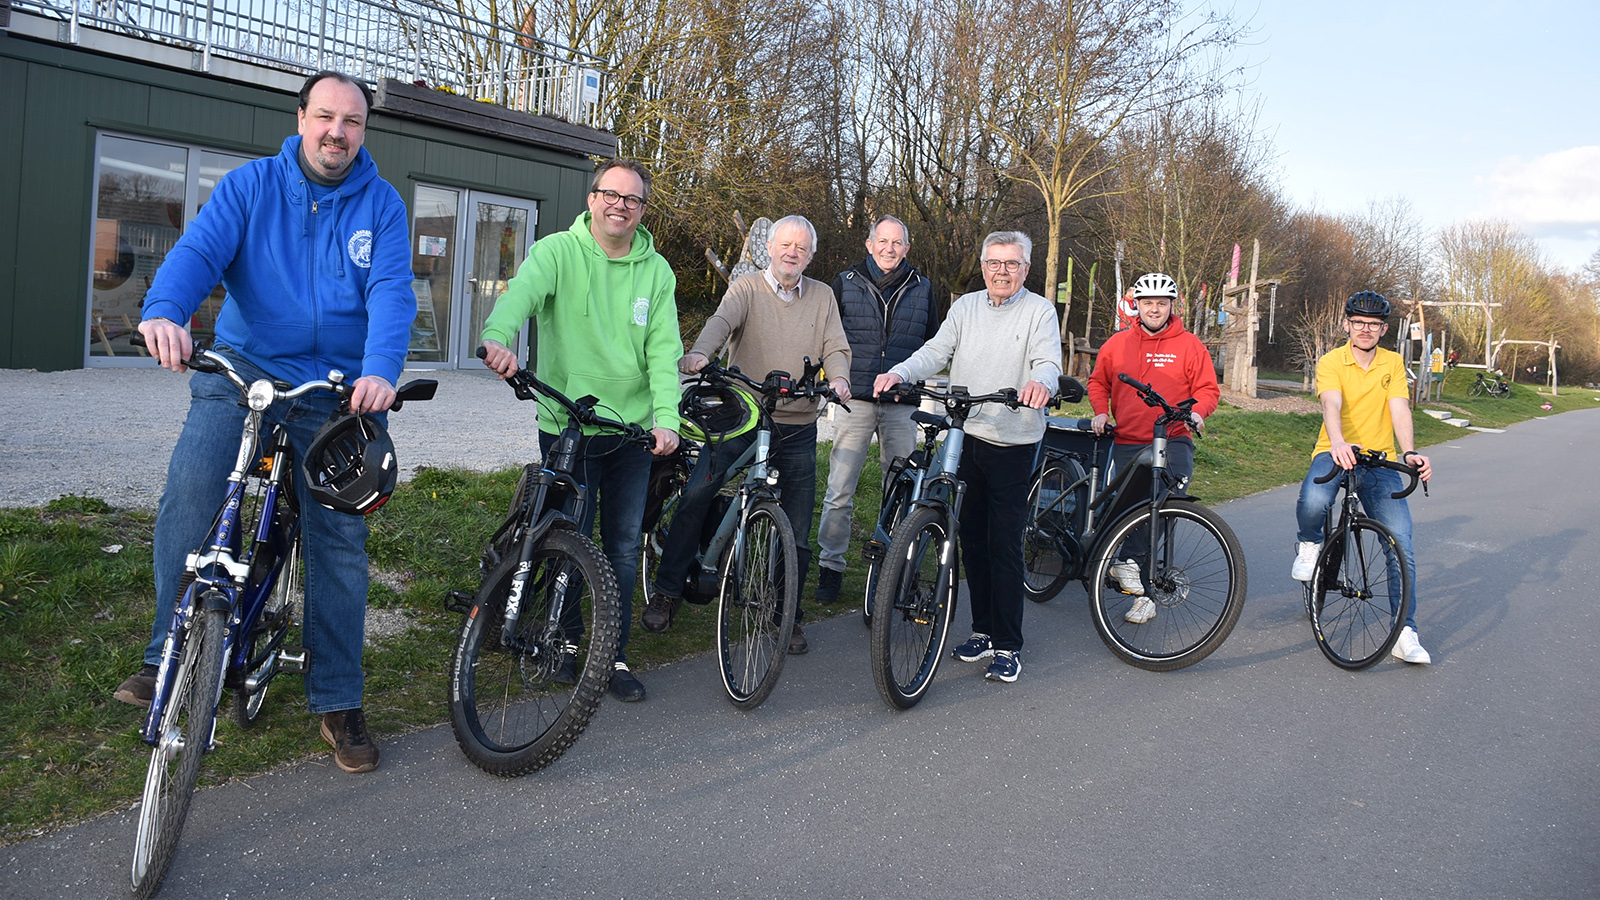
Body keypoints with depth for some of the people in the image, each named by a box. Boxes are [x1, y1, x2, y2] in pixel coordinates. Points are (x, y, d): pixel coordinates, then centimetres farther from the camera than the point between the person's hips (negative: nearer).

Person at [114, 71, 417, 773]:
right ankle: (169, 658, -7)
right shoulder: (252, 184, 4)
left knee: (339, 539, 1)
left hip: (335, 391, 1)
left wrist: (381, 370, -31)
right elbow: (199, 249, -11)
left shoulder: (381, 204, 3)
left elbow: (392, 291, -11)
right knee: (190, 489, -24)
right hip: (240, 372, 0)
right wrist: (164, 310, -33)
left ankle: (338, 702, 13)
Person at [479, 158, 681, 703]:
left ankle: (615, 654, 21)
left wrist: (666, 418, -15)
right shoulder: (557, 252, -3)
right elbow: (521, 292, -23)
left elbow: (664, 350, -1)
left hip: (633, 432, 3)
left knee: (624, 547, 8)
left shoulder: (656, 271, 6)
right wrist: (499, 337, -45)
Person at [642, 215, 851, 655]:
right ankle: (667, 592, -1)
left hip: (798, 429, 3)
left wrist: (839, 377, -21)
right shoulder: (747, 288, 1)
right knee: (695, 494, -17)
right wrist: (699, 354, -39)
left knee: (797, 532, 5)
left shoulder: (822, 297, 11)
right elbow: (721, 321, -18)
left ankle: (789, 615, 22)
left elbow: (836, 348, 3)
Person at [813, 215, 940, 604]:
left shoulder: (921, 288, 11)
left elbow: (933, 342, 18)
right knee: (840, 492, -3)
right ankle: (830, 567, 9)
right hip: (854, 398, -1)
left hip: (902, 404, 2)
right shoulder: (846, 283, 7)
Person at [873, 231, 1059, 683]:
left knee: (1005, 545, -3)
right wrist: (898, 373, -17)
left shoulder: (1039, 311, 0)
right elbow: (935, 352, 2)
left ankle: (1008, 645, 6)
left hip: (1013, 445, -4)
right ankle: (983, 629, 25)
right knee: (972, 539, 11)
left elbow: (1049, 361, -14)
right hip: (965, 438, 5)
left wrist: (1040, 382, -38)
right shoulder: (965, 307, 11)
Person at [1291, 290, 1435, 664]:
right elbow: (1331, 405, -22)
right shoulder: (1331, 362, -3)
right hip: (1335, 453, -3)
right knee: (1313, 502, -36)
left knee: (1401, 546, -10)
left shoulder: (1393, 363, 6)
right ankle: (1310, 544, 0)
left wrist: (1410, 452, -27)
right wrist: (1338, 443, -43)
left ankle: (1405, 631, 0)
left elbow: (1400, 410, -8)